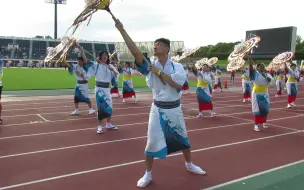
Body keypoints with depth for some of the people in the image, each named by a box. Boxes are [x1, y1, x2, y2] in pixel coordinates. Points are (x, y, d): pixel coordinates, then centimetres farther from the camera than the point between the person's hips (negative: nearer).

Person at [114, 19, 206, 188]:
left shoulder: (177, 66, -6)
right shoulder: (151, 65, -5)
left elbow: (178, 84, -23)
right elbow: (135, 50, -18)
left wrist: (159, 72, -21)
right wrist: (122, 30, -26)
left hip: (174, 109, 0)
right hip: (158, 109, 0)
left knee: (183, 137, 17)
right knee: (153, 141, 1)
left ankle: (189, 164, 42)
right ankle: (148, 174, 19)